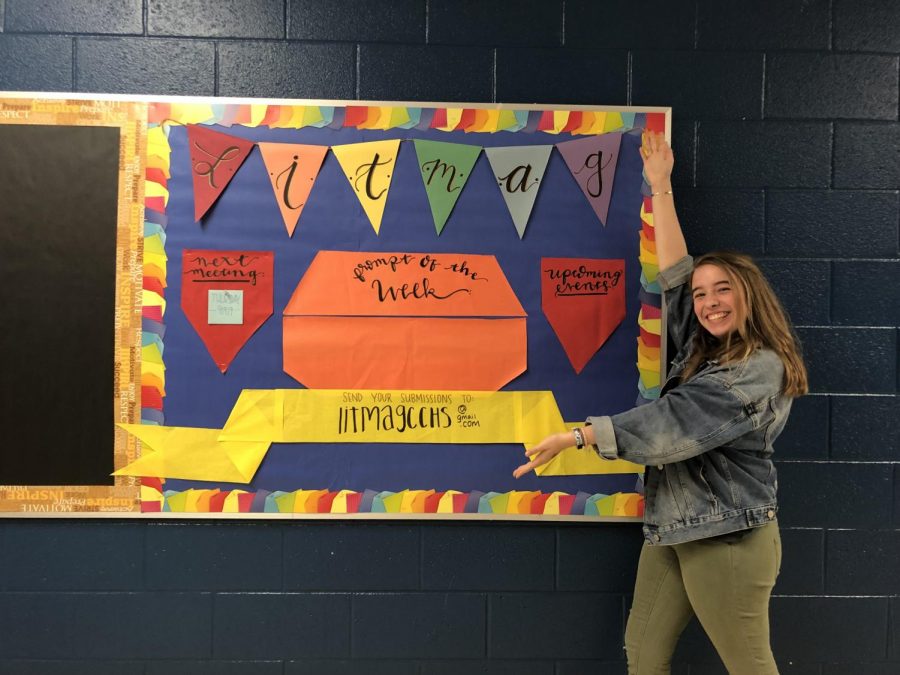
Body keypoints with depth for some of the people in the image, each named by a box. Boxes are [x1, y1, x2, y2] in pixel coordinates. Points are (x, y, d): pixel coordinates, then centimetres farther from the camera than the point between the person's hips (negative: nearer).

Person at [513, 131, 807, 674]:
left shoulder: (760, 369, -14)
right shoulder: (704, 350, 10)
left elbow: (673, 423, -22)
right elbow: (674, 274, 10)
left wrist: (575, 437, -23)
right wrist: (661, 189, 11)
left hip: (728, 536, -8)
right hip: (674, 528, 8)